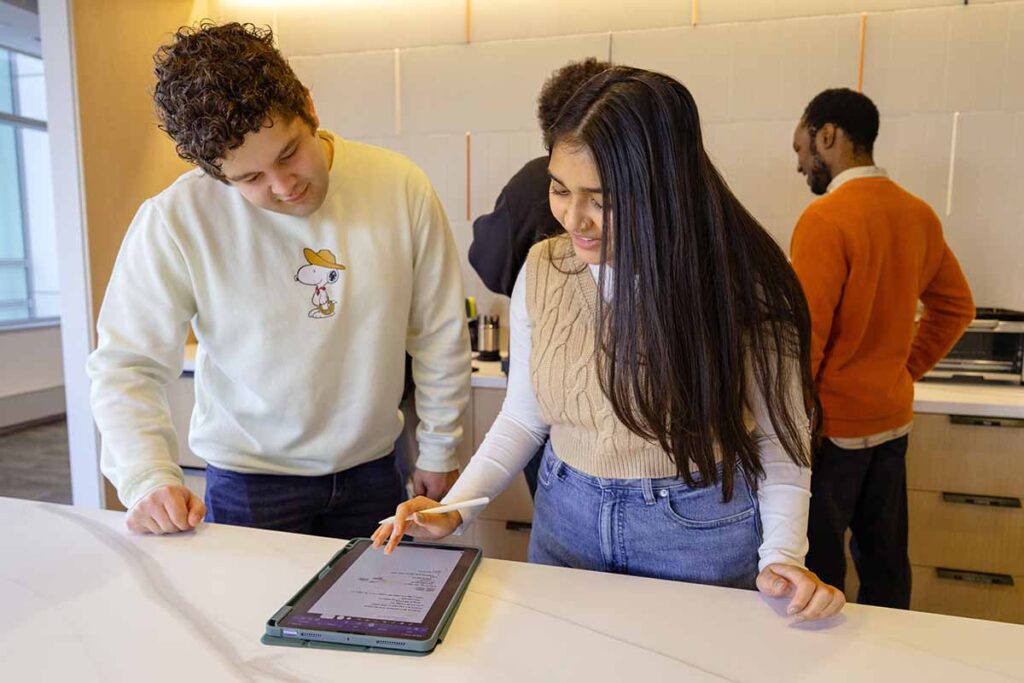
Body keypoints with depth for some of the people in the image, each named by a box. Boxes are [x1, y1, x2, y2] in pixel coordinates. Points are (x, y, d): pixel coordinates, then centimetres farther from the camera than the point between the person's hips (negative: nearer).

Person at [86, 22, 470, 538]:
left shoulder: (401, 189, -13)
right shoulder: (174, 221, -17)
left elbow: (440, 334, -5)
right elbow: (127, 365, -9)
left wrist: (438, 451, 1)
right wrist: (148, 479, -23)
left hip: (372, 472, 3)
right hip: (250, 485, -2)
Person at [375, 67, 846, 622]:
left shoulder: (742, 285, -18)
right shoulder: (542, 269, -8)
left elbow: (778, 441, -8)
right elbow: (521, 420, -1)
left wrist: (781, 556, -20)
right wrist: (454, 509, -9)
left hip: (701, 526, -3)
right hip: (566, 516, 4)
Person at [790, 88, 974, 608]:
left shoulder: (825, 219, -17)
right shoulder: (918, 214, 6)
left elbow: (804, 335, -19)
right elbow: (955, 306, 15)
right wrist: (904, 369, 15)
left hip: (833, 426, -7)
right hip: (892, 418, 8)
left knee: (818, 568, 5)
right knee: (884, 561, 19)